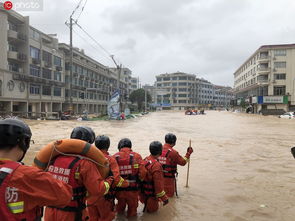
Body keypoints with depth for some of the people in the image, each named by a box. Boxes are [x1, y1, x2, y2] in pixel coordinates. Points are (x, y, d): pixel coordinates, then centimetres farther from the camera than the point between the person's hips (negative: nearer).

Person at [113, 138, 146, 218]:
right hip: (132, 189, -2)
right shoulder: (136, 156, -12)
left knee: (120, 204, 32)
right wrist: (139, 181, 4)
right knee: (132, 206, 25)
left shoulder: (115, 157, -9)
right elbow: (142, 172, -18)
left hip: (119, 189, 3)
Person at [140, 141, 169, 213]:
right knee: (153, 209, 18)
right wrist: (164, 198, -16)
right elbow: (158, 184, -27)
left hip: (143, 191, 8)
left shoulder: (145, 160, -3)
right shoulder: (156, 165, -28)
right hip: (151, 195, -7)